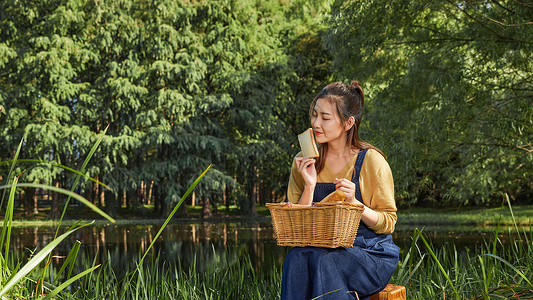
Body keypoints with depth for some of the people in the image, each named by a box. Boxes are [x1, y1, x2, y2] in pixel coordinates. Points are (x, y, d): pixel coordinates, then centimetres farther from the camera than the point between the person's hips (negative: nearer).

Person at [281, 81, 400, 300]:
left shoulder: (371, 161, -6)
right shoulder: (303, 163, 4)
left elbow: (387, 223, -3)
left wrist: (353, 202, -20)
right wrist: (309, 186, -11)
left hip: (370, 253, -3)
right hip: (319, 250, 3)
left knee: (322, 260, -33)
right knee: (296, 258, -30)